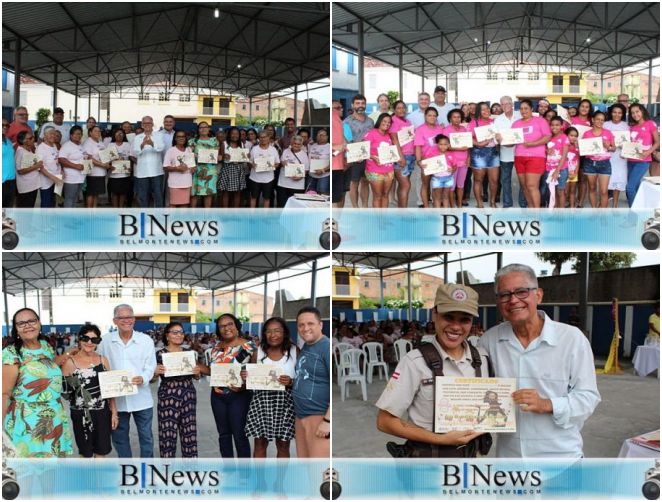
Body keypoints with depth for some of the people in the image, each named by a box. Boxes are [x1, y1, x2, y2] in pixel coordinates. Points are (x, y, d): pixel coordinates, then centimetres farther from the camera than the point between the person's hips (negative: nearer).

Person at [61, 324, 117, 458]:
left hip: (102, 412, 3)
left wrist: (114, 412, 5)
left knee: (101, 450, 11)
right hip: (81, 414, -3)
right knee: (86, 452, 10)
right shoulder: (70, 362, -8)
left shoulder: (103, 360, 3)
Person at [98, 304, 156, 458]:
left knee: (146, 436, 7)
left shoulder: (146, 340, -1)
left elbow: (150, 366, -3)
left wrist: (143, 378, -22)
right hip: (117, 398, 1)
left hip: (141, 398, -1)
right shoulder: (106, 341, 1)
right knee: (119, 436, 12)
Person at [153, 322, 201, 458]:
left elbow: (196, 377, 16)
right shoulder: (160, 354, -3)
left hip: (188, 396, 4)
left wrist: (197, 372, -6)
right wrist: (156, 372, -20)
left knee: (189, 433, 7)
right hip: (167, 397, -4)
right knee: (168, 433, -1)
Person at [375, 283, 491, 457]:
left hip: (470, 456, 5)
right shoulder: (415, 361, -17)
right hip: (427, 463, -4)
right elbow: (385, 421, -16)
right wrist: (441, 439, -21)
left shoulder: (481, 359, -3)